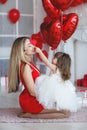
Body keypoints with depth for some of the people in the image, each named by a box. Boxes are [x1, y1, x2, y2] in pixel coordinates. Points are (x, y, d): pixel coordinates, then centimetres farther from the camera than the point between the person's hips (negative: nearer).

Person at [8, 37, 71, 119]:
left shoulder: (29, 63, 6)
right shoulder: (25, 66, -21)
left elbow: (51, 67, 11)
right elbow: (33, 92, -22)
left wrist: (39, 52, 5)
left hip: (33, 99, 10)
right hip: (30, 101, -10)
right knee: (66, 112, -12)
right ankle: (31, 115, -10)